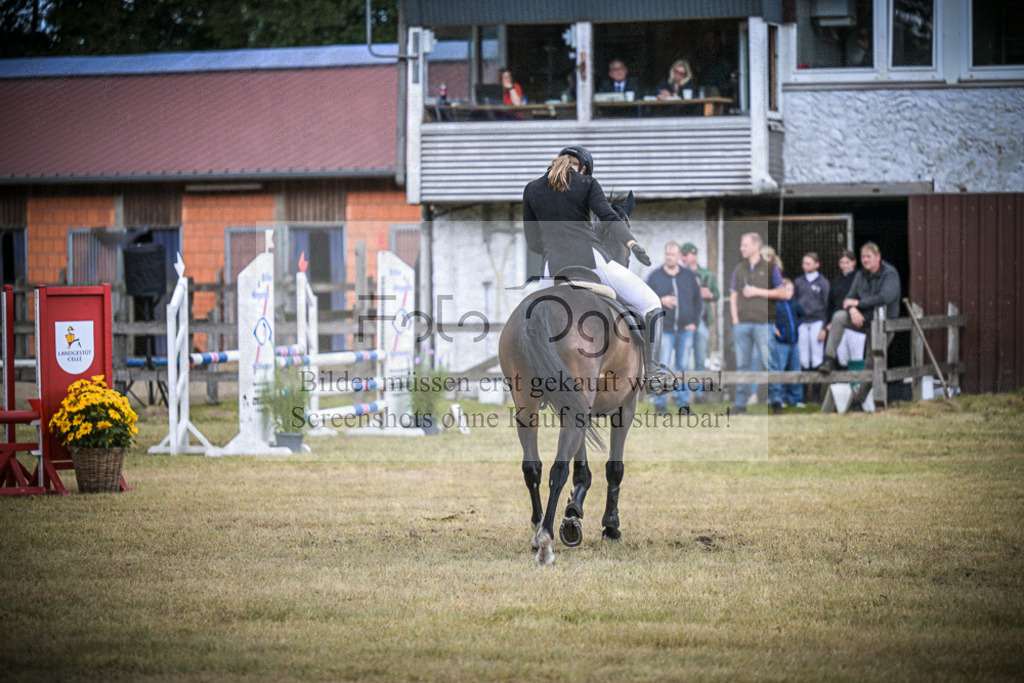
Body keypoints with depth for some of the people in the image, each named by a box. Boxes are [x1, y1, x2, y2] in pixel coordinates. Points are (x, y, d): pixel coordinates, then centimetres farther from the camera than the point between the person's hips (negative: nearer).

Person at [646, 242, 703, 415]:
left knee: (683, 366, 4)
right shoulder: (654, 277, 4)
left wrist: (694, 322, 3)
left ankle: (683, 402, 10)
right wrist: (661, 301, -13)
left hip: (685, 329, 2)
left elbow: (697, 300, 13)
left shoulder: (689, 276, 9)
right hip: (664, 329, -2)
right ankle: (659, 403, -5)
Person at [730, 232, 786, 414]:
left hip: (764, 322, -4)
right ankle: (741, 403, 7)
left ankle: (774, 400, 0)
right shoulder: (739, 269, 14)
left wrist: (758, 291, -9)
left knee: (769, 363, -5)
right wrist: (735, 319, 3)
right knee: (742, 364, 5)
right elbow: (733, 295, 14)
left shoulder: (770, 268, 3)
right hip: (742, 323, 4)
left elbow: (781, 292, 0)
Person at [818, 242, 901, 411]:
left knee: (872, 362, -4)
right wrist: (852, 309, -22)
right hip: (863, 319, 5)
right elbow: (850, 297, 3)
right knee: (839, 317, -23)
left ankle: (858, 400, 8)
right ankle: (830, 359, -25)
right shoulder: (861, 275, 7)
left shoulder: (890, 274, -13)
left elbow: (885, 297, -27)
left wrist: (858, 303, -20)